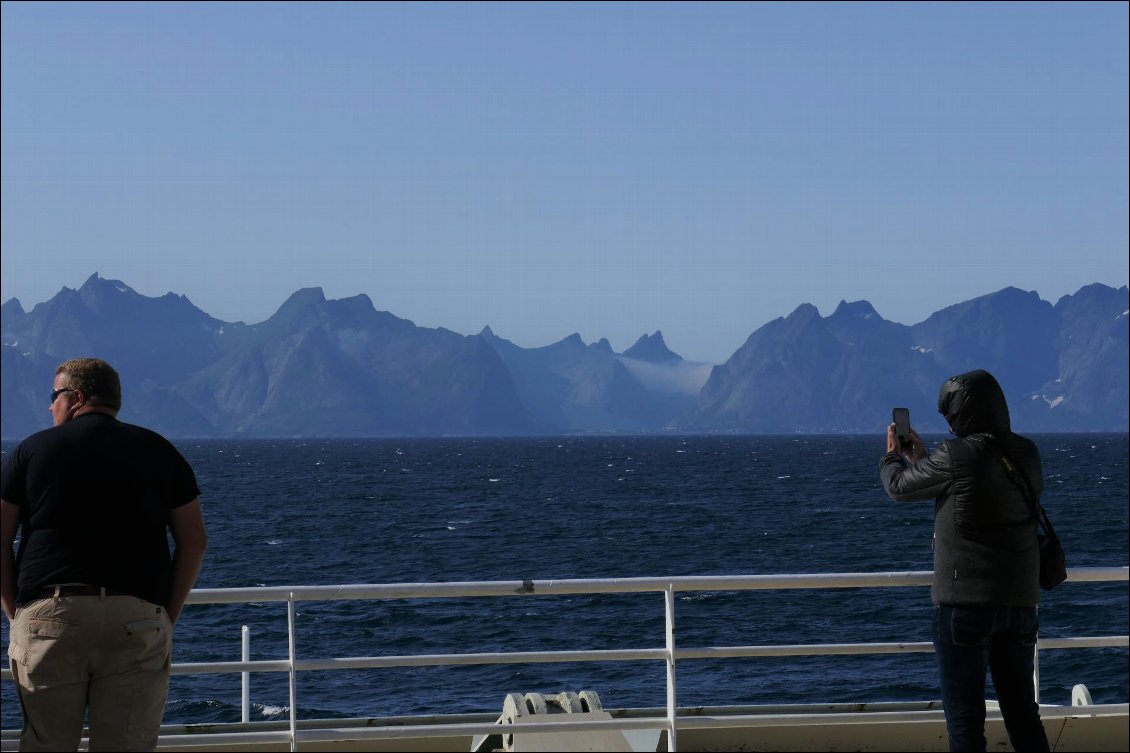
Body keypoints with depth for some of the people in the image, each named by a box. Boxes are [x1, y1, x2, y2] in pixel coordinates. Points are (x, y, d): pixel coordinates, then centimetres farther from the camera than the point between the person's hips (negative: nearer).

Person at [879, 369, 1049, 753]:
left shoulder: (957, 456, -16)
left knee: (965, 718, 0)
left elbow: (900, 487, 0)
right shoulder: (1026, 454, 5)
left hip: (964, 603, -6)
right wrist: (921, 456, 27)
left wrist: (893, 455, 21)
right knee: (1022, 712, 13)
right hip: (1020, 602, 6)